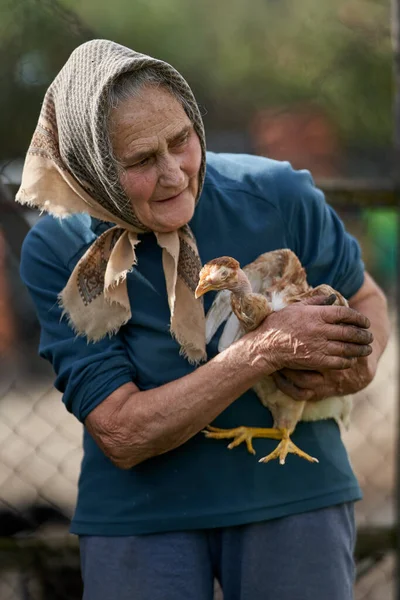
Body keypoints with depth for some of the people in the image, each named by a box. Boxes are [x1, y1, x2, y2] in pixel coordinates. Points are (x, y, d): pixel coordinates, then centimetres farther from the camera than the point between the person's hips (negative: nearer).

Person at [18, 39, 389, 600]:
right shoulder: (55, 254, -13)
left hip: (292, 493, 1)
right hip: (141, 511, -1)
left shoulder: (279, 196, -11)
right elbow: (120, 435, -19)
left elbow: (364, 298, 8)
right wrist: (267, 348, -26)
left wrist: (361, 364, -16)